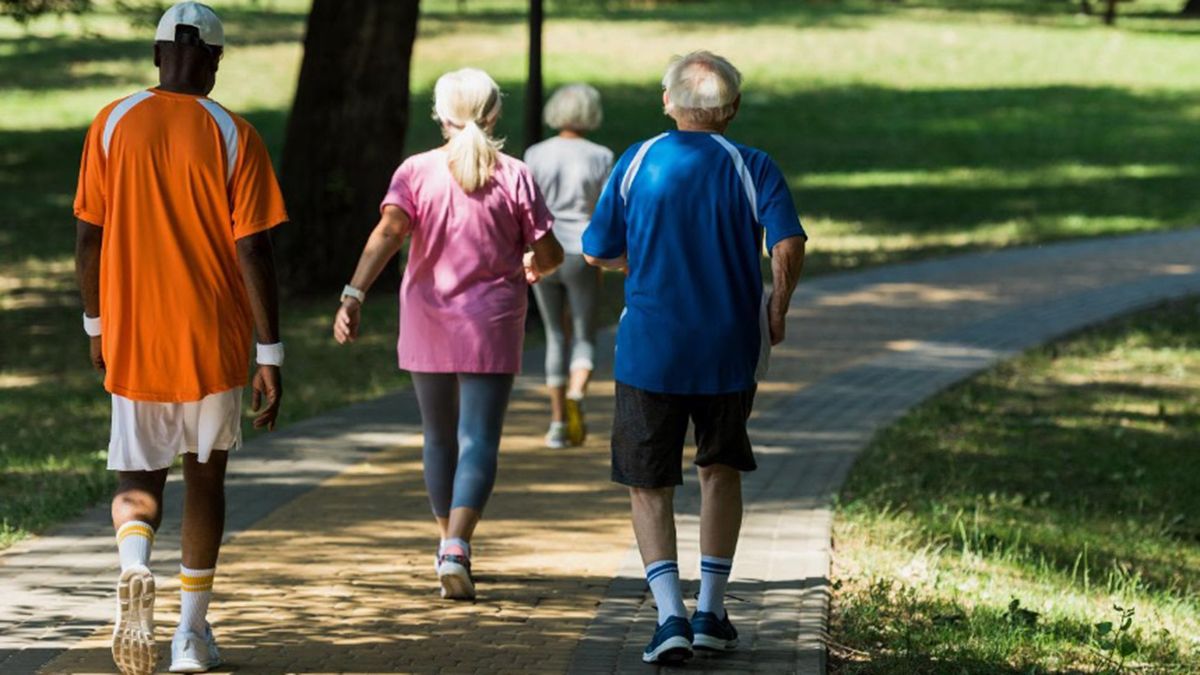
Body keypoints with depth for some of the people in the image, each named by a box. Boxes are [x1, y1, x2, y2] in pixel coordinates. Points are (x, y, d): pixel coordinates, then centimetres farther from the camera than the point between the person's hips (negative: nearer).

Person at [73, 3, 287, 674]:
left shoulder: (113, 125, -1)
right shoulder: (234, 136, -7)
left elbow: (89, 238, 3)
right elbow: (253, 252, -10)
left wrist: (96, 326, 16)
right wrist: (271, 356, -6)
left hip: (132, 339, 1)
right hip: (214, 342, -1)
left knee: (139, 482, 10)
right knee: (206, 475, 17)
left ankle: (135, 566, -24)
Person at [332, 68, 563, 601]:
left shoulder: (416, 172, -2)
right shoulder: (513, 177, -3)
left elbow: (389, 232, -17)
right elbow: (548, 253, 0)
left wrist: (354, 296, -24)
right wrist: (533, 267, 23)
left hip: (427, 325, 2)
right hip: (491, 326, -2)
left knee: (440, 438, 18)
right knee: (478, 441, -6)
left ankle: (449, 544, 31)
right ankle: (456, 547, -27)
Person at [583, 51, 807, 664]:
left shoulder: (635, 164, -1)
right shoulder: (751, 168, -4)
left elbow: (597, 253, 5)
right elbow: (789, 248, -17)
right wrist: (778, 310, 1)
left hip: (649, 351, -1)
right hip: (729, 353, 1)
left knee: (649, 484, 8)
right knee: (721, 470, 21)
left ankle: (670, 615, -9)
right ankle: (711, 611, 18)